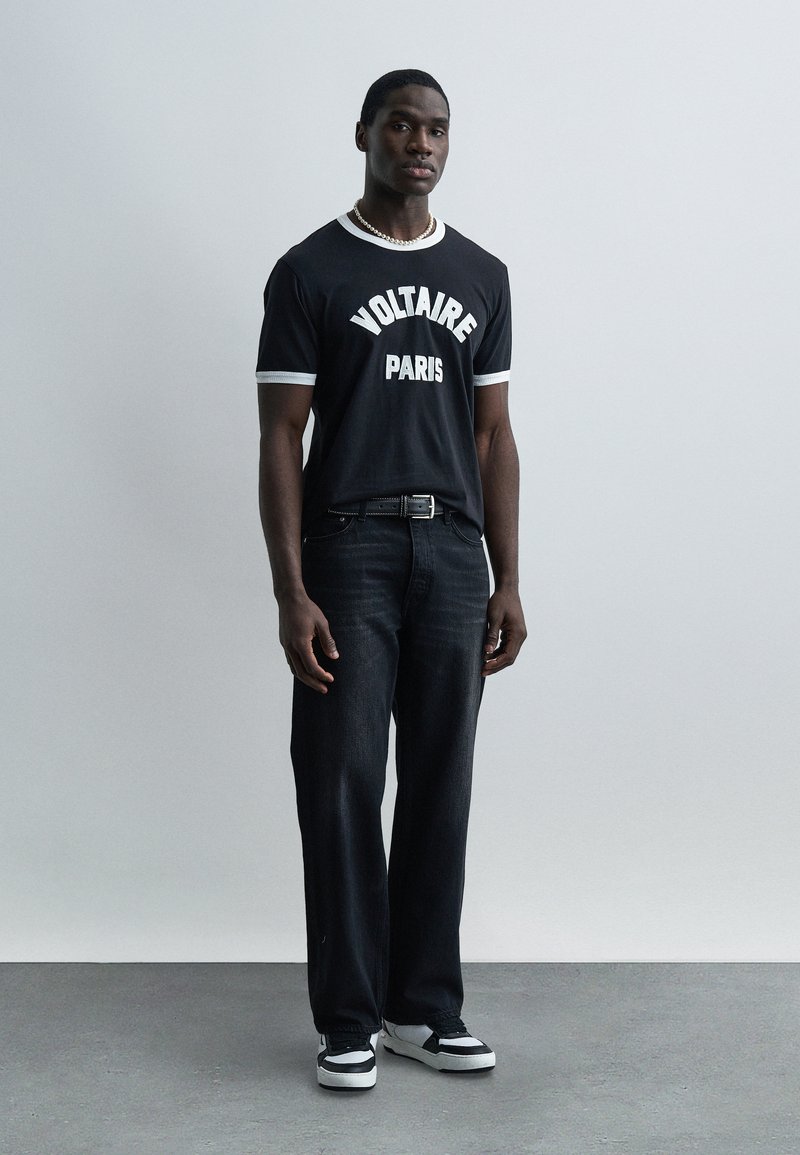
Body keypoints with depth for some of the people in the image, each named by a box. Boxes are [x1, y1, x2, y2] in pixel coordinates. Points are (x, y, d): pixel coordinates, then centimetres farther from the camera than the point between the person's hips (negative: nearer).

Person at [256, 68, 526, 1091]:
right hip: (349, 553, -4)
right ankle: (348, 1019, 10)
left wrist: (507, 581, 5)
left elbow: (493, 434, 11)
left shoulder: (481, 276, 12)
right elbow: (281, 439, -5)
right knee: (344, 788, -3)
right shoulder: (309, 272, -1)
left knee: (440, 790, 8)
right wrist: (290, 594, -13)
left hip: (452, 555, 4)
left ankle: (426, 1007, 20)